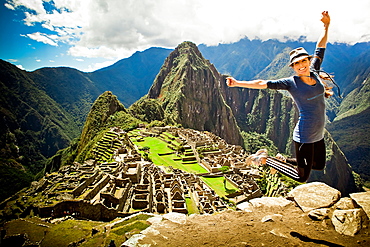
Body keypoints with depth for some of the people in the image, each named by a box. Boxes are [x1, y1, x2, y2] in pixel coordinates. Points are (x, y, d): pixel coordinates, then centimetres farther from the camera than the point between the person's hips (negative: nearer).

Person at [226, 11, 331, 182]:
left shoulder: (314, 73, 3)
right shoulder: (291, 82, -13)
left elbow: (320, 47, 15)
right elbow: (263, 84, -15)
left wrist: (326, 25, 18)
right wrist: (237, 83, -20)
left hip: (318, 134, 7)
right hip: (305, 136, -7)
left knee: (319, 165, 24)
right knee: (302, 177, 3)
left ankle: (284, 160, 35)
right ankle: (267, 160, 17)